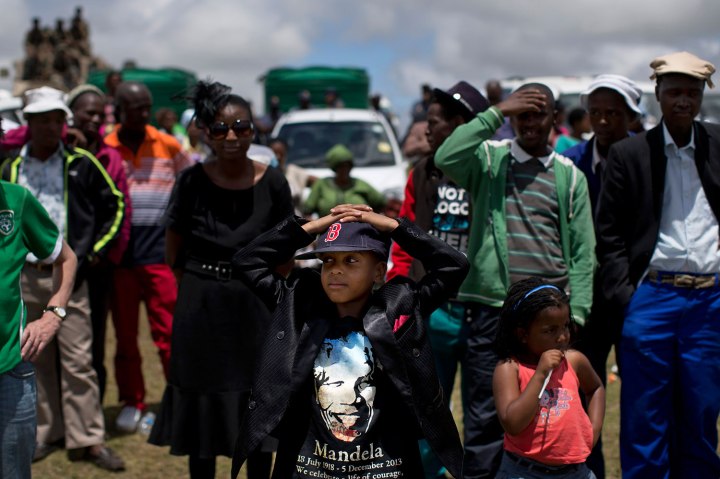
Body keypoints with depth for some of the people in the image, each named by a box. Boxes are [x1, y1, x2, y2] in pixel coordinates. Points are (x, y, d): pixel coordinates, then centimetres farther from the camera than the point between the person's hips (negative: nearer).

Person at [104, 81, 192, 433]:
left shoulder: (169, 146, 4)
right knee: (125, 335, 10)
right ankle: (131, 402, 22)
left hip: (161, 254, -1)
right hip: (120, 256, 1)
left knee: (169, 334, 0)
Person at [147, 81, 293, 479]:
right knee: (202, 407, 9)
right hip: (200, 308, 0)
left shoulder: (272, 183, -5)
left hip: (256, 308, 1)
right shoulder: (192, 181, -6)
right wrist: (202, 285, 7)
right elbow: (173, 251, 5)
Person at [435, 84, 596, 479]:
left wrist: (577, 312, -1)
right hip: (492, 306, -2)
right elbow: (446, 158, -16)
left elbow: (583, 250, 8)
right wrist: (496, 112, -11)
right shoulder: (489, 158, 7)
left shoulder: (570, 176, 11)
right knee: (486, 410, 1)